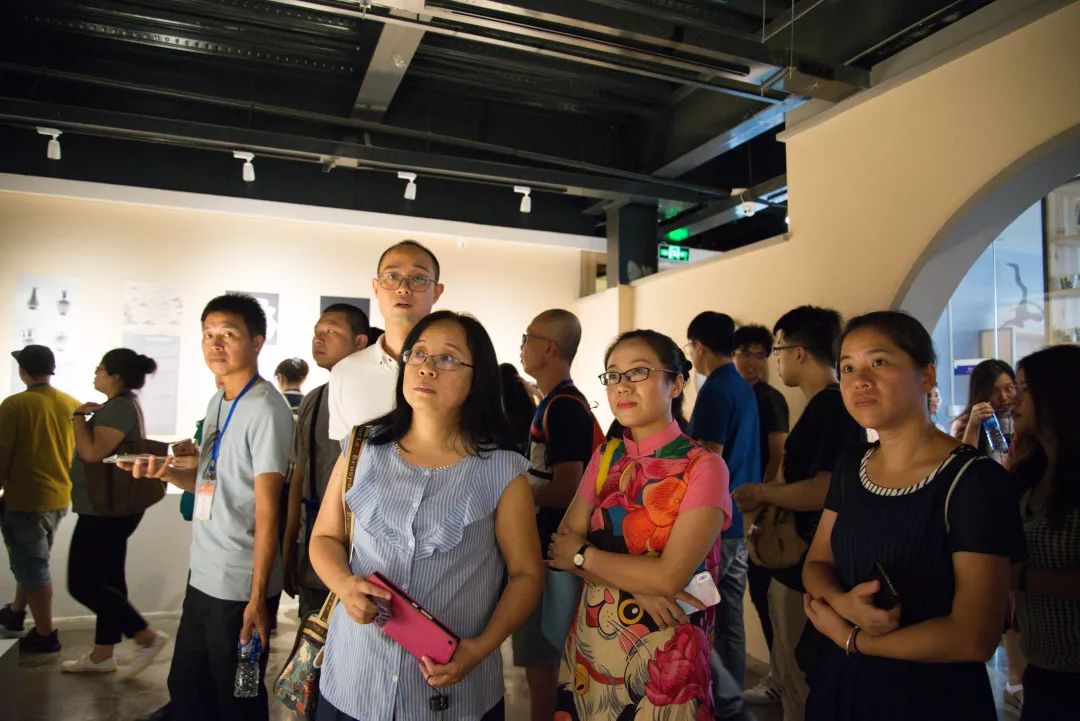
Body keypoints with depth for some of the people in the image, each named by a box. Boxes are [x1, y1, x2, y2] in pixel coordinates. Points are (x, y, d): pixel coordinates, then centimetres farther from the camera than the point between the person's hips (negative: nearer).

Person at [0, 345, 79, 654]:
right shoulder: (73, 404, 1)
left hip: (25, 499, -6)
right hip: (60, 497, 6)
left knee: (31, 565, 5)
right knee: (32, 560, 24)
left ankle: (45, 634, 12)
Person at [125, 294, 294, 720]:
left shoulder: (266, 409, -17)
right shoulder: (216, 403, 9)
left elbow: (267, 510, -18)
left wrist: (257, 597, -17)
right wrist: (167, 471, -2)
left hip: (240, 587, -8)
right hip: (202, 574, 8)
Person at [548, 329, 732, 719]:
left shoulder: (703, 467, -15)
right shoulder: (607, 456, 3)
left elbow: (669, 577, -22)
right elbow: (562, 545, -4)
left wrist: (582, 555, -11)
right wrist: (635, 586, -19)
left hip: (663, 656, -5)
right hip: (589, 642, 5)